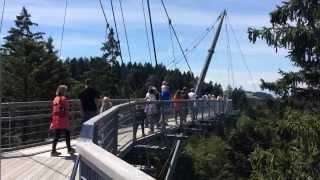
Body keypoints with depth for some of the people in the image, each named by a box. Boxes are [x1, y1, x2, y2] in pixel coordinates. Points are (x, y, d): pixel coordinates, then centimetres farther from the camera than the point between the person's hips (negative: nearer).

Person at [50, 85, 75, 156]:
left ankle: (53, 151, 8)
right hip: (63, 120, -6)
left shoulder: (55, 99, 10)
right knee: (67, 134, 8)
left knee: (56, 136, 9)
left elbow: (53, 111, 12)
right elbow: (66, 111, -14)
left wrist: (52, 122, 16)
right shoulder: (64, 99, -11)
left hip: (56, 120, 7)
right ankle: (69, 149, 18)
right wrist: (67, 119, -9)